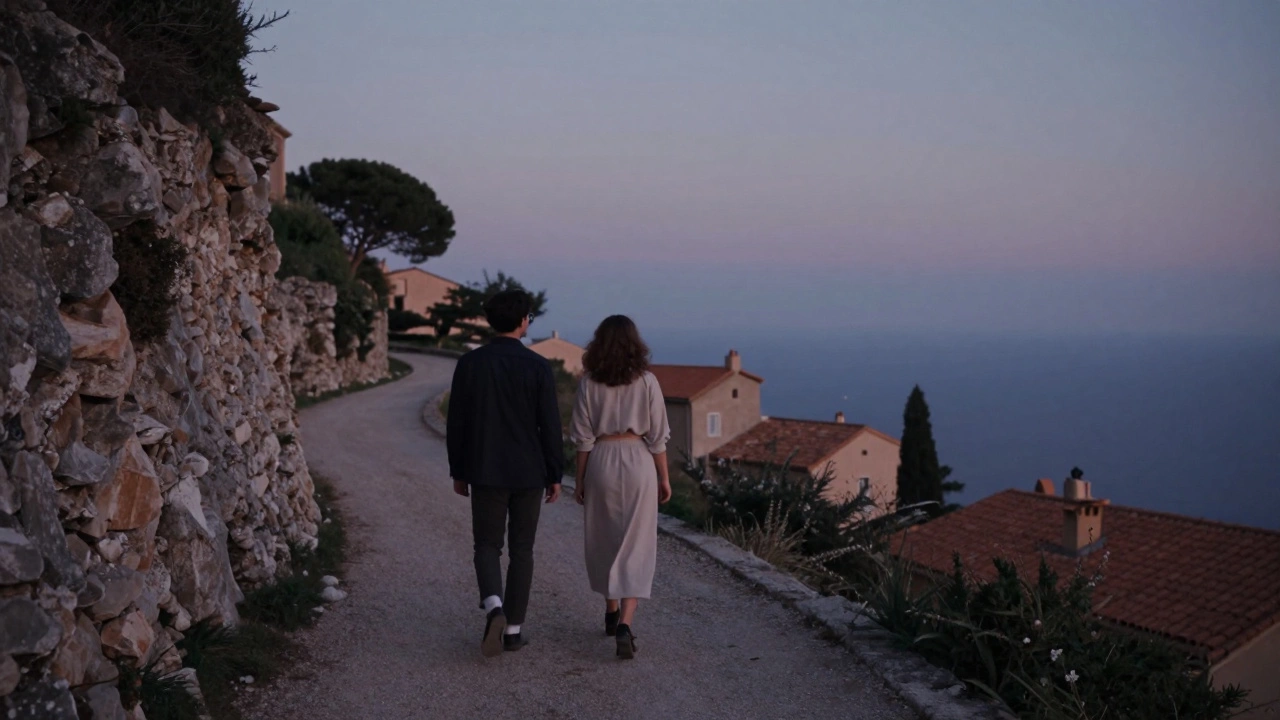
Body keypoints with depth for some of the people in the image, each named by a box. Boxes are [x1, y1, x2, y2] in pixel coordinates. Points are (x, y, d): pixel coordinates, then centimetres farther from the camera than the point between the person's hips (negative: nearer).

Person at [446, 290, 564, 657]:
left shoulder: (469, 363, -3)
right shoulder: (538, 366, -8)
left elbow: (456, 423, 0)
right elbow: (550, 426, -7)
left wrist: (458, 472, 11)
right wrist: (555, 476, 3)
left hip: (485, 472, 1)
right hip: (528, 474, -1)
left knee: (487, 546, 10)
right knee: (521, 549, 10)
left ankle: (493, 607, -16)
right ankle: (513, 629, 13)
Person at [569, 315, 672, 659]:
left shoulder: (589, 383, -3)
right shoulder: (646, 381, -4)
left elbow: (583, 438, -1)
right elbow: (657, 436, -3)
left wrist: (580, 480, 7)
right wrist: (664, 477, 6)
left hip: (601, 462, 1)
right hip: (638, 462, -1)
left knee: (603, 541, 19)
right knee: (636, 547, -1)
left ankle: (612, 612, 32)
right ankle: (625, 625, -15)